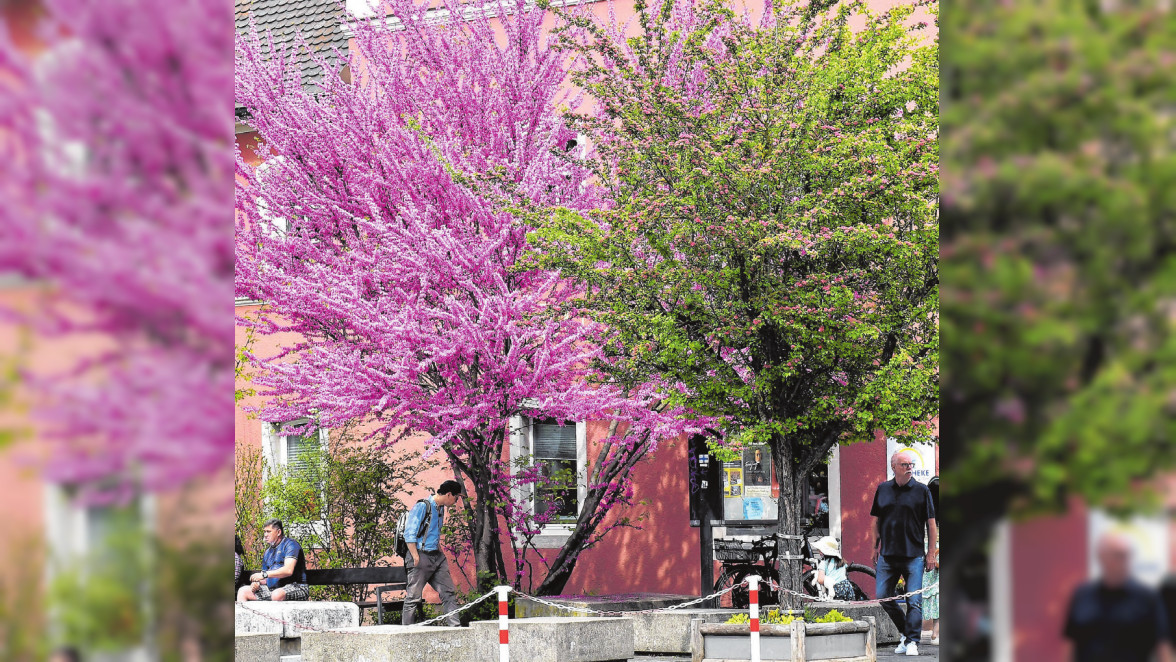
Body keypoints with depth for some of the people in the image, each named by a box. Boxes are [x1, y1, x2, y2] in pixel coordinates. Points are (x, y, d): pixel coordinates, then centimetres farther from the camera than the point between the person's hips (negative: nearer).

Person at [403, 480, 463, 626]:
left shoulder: (440, 508, 16)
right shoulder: (422, 507, -11)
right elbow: (409, 535, -14)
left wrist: (442, 554, 17)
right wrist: (416, 558, -18)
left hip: (437, 557, 9)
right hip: (422, 556, -9)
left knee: (448, 593, 4)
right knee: (413, 597, -4)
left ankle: (456, 627, 4)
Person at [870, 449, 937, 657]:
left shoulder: (921, 490, 1)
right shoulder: (883, 490, 9)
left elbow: (931, 523, 2)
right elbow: (874, 521, 16)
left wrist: (932, 553, -2)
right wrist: (875, 548, 11)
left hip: (914, 556, -3)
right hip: (887, 555, 3)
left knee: (913, 600, -7)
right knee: (883, 597, 3)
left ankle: (912, 641, -2)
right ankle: (906, 632, 20)